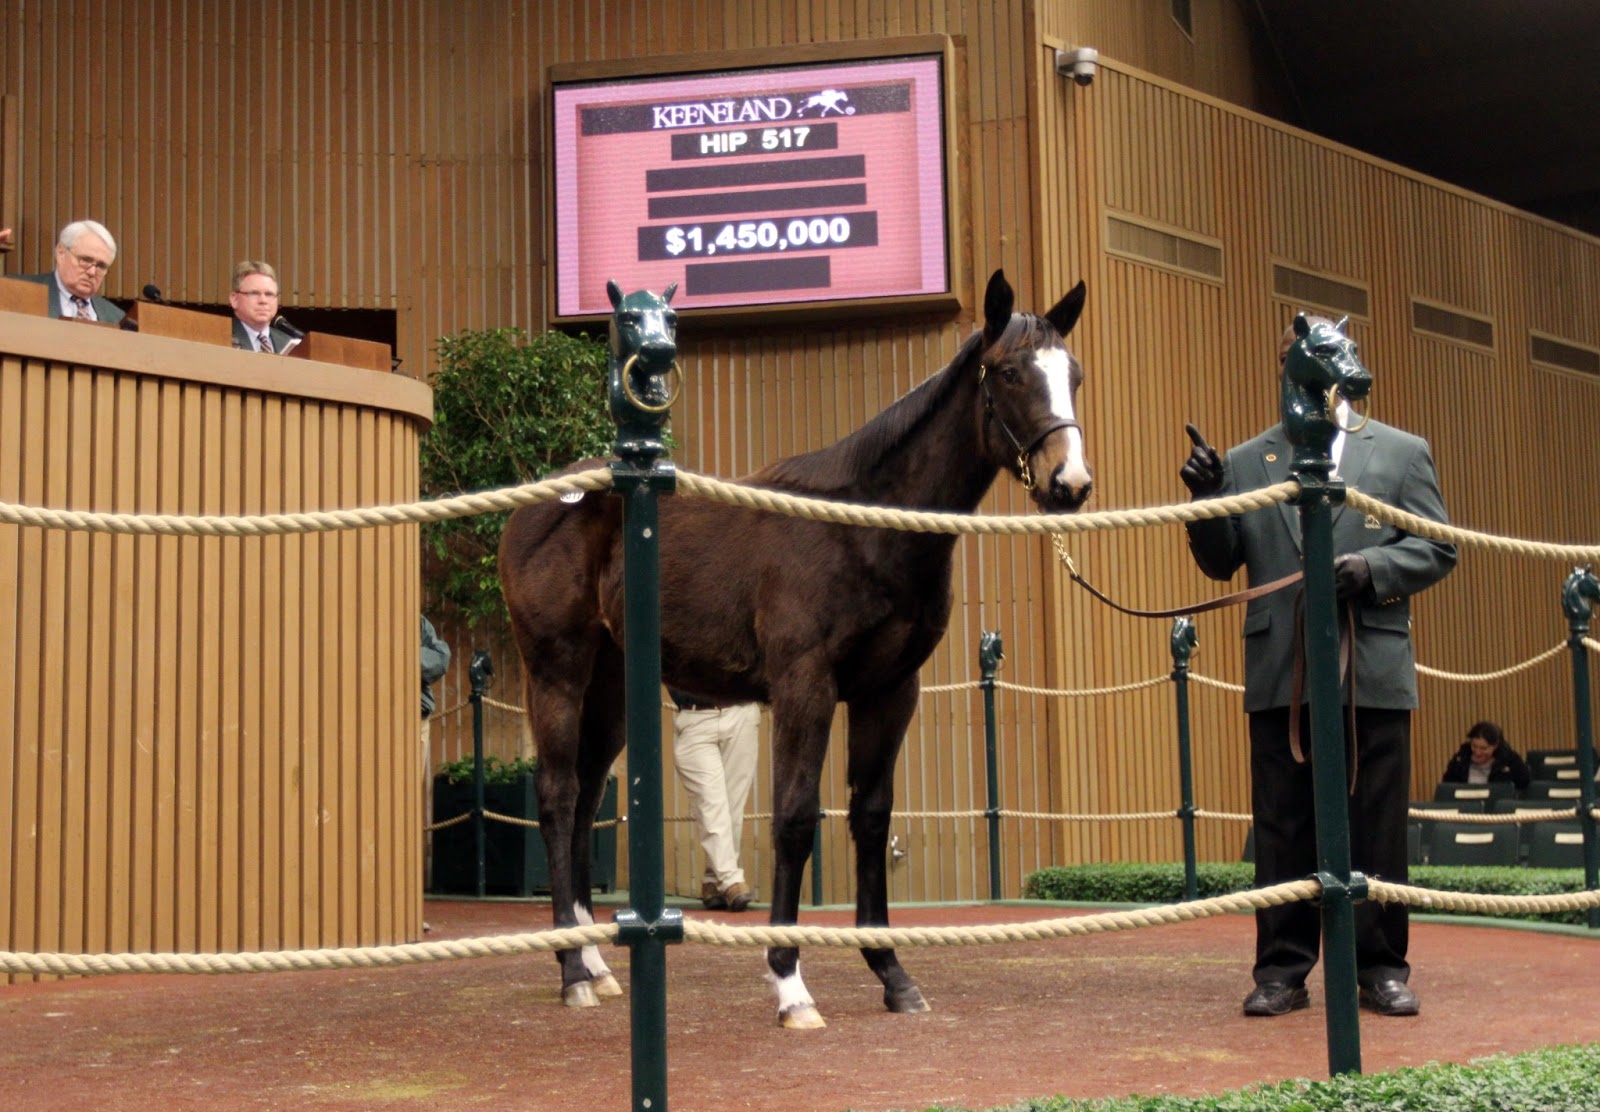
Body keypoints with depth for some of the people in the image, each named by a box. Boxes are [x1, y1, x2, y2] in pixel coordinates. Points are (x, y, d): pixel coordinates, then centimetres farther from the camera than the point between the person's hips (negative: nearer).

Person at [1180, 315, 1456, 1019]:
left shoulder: (1401, 453, 10)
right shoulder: (1246, 463, 12)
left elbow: (1437, 551, 5)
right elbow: (1219, 563, 10)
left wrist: (1373, 567, -12)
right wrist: (1206, 498, -8)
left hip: (1372, 670, -1)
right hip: (1281, 674, 1)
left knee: (1376, 828, 3)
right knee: (1282, 830, 4)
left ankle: (1381, 969, 13)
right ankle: (1283, 970, 11)